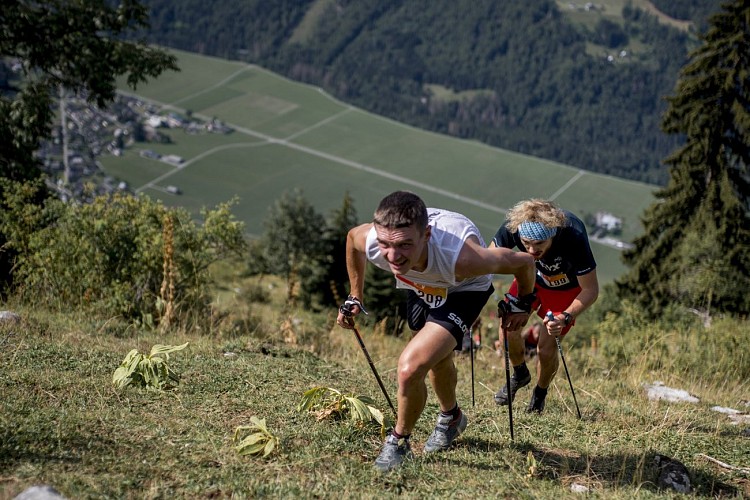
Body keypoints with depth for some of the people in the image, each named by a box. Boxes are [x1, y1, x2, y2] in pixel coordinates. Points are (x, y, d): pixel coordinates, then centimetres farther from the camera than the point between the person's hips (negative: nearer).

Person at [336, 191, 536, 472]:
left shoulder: (460, 257, -47)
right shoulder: (368, 241, -36)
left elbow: (523, 262, -28)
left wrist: (523, 306, -9)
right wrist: (355, 297, 0)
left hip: (464, 290, -4)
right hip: (421, 287, 5)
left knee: (410, 368, -21)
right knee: (437, 359, 27)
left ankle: (399, 441, 7)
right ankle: (451, 417, 58)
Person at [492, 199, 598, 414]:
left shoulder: (574, 238, -41)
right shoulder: (511, 228, -35)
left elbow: (590, 290, -29)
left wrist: (565, 317, -43)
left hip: (567, 286, -3)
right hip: (532, 275, 3)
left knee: (545, 347, -11)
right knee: (508, 325, -13)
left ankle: (540, 394, 21)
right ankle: (519, 374, 19)